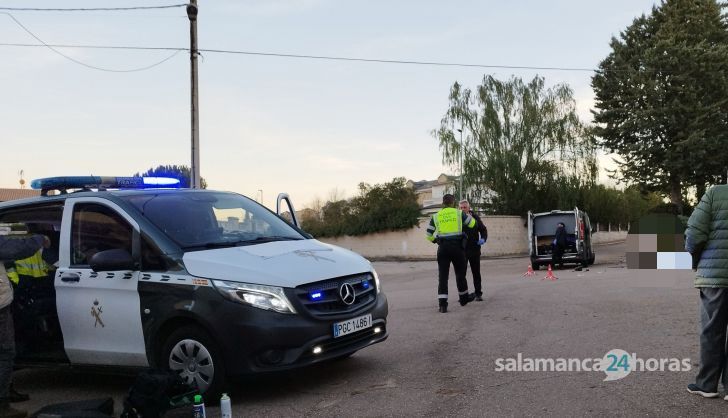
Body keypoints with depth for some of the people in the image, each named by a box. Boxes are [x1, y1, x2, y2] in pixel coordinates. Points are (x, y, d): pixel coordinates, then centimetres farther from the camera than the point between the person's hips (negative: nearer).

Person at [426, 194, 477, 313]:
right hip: (457, 247, -1)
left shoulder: (436, 216, 5)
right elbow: (472, 223, 16)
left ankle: (442, 304, -8)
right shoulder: (459, 213, 2)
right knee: (460, 273, 16)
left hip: (443, 248, 1)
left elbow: (429, 235, 6)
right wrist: (468, 213, 35)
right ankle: (464, 298, 34)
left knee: (443, 276, 1)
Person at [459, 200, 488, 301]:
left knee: (476, 273, 8)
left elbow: (483, 229, 12)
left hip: (474, 248, 2)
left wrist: (483, 239, -7)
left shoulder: (475, 217, 3)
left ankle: (478, 294, 17)